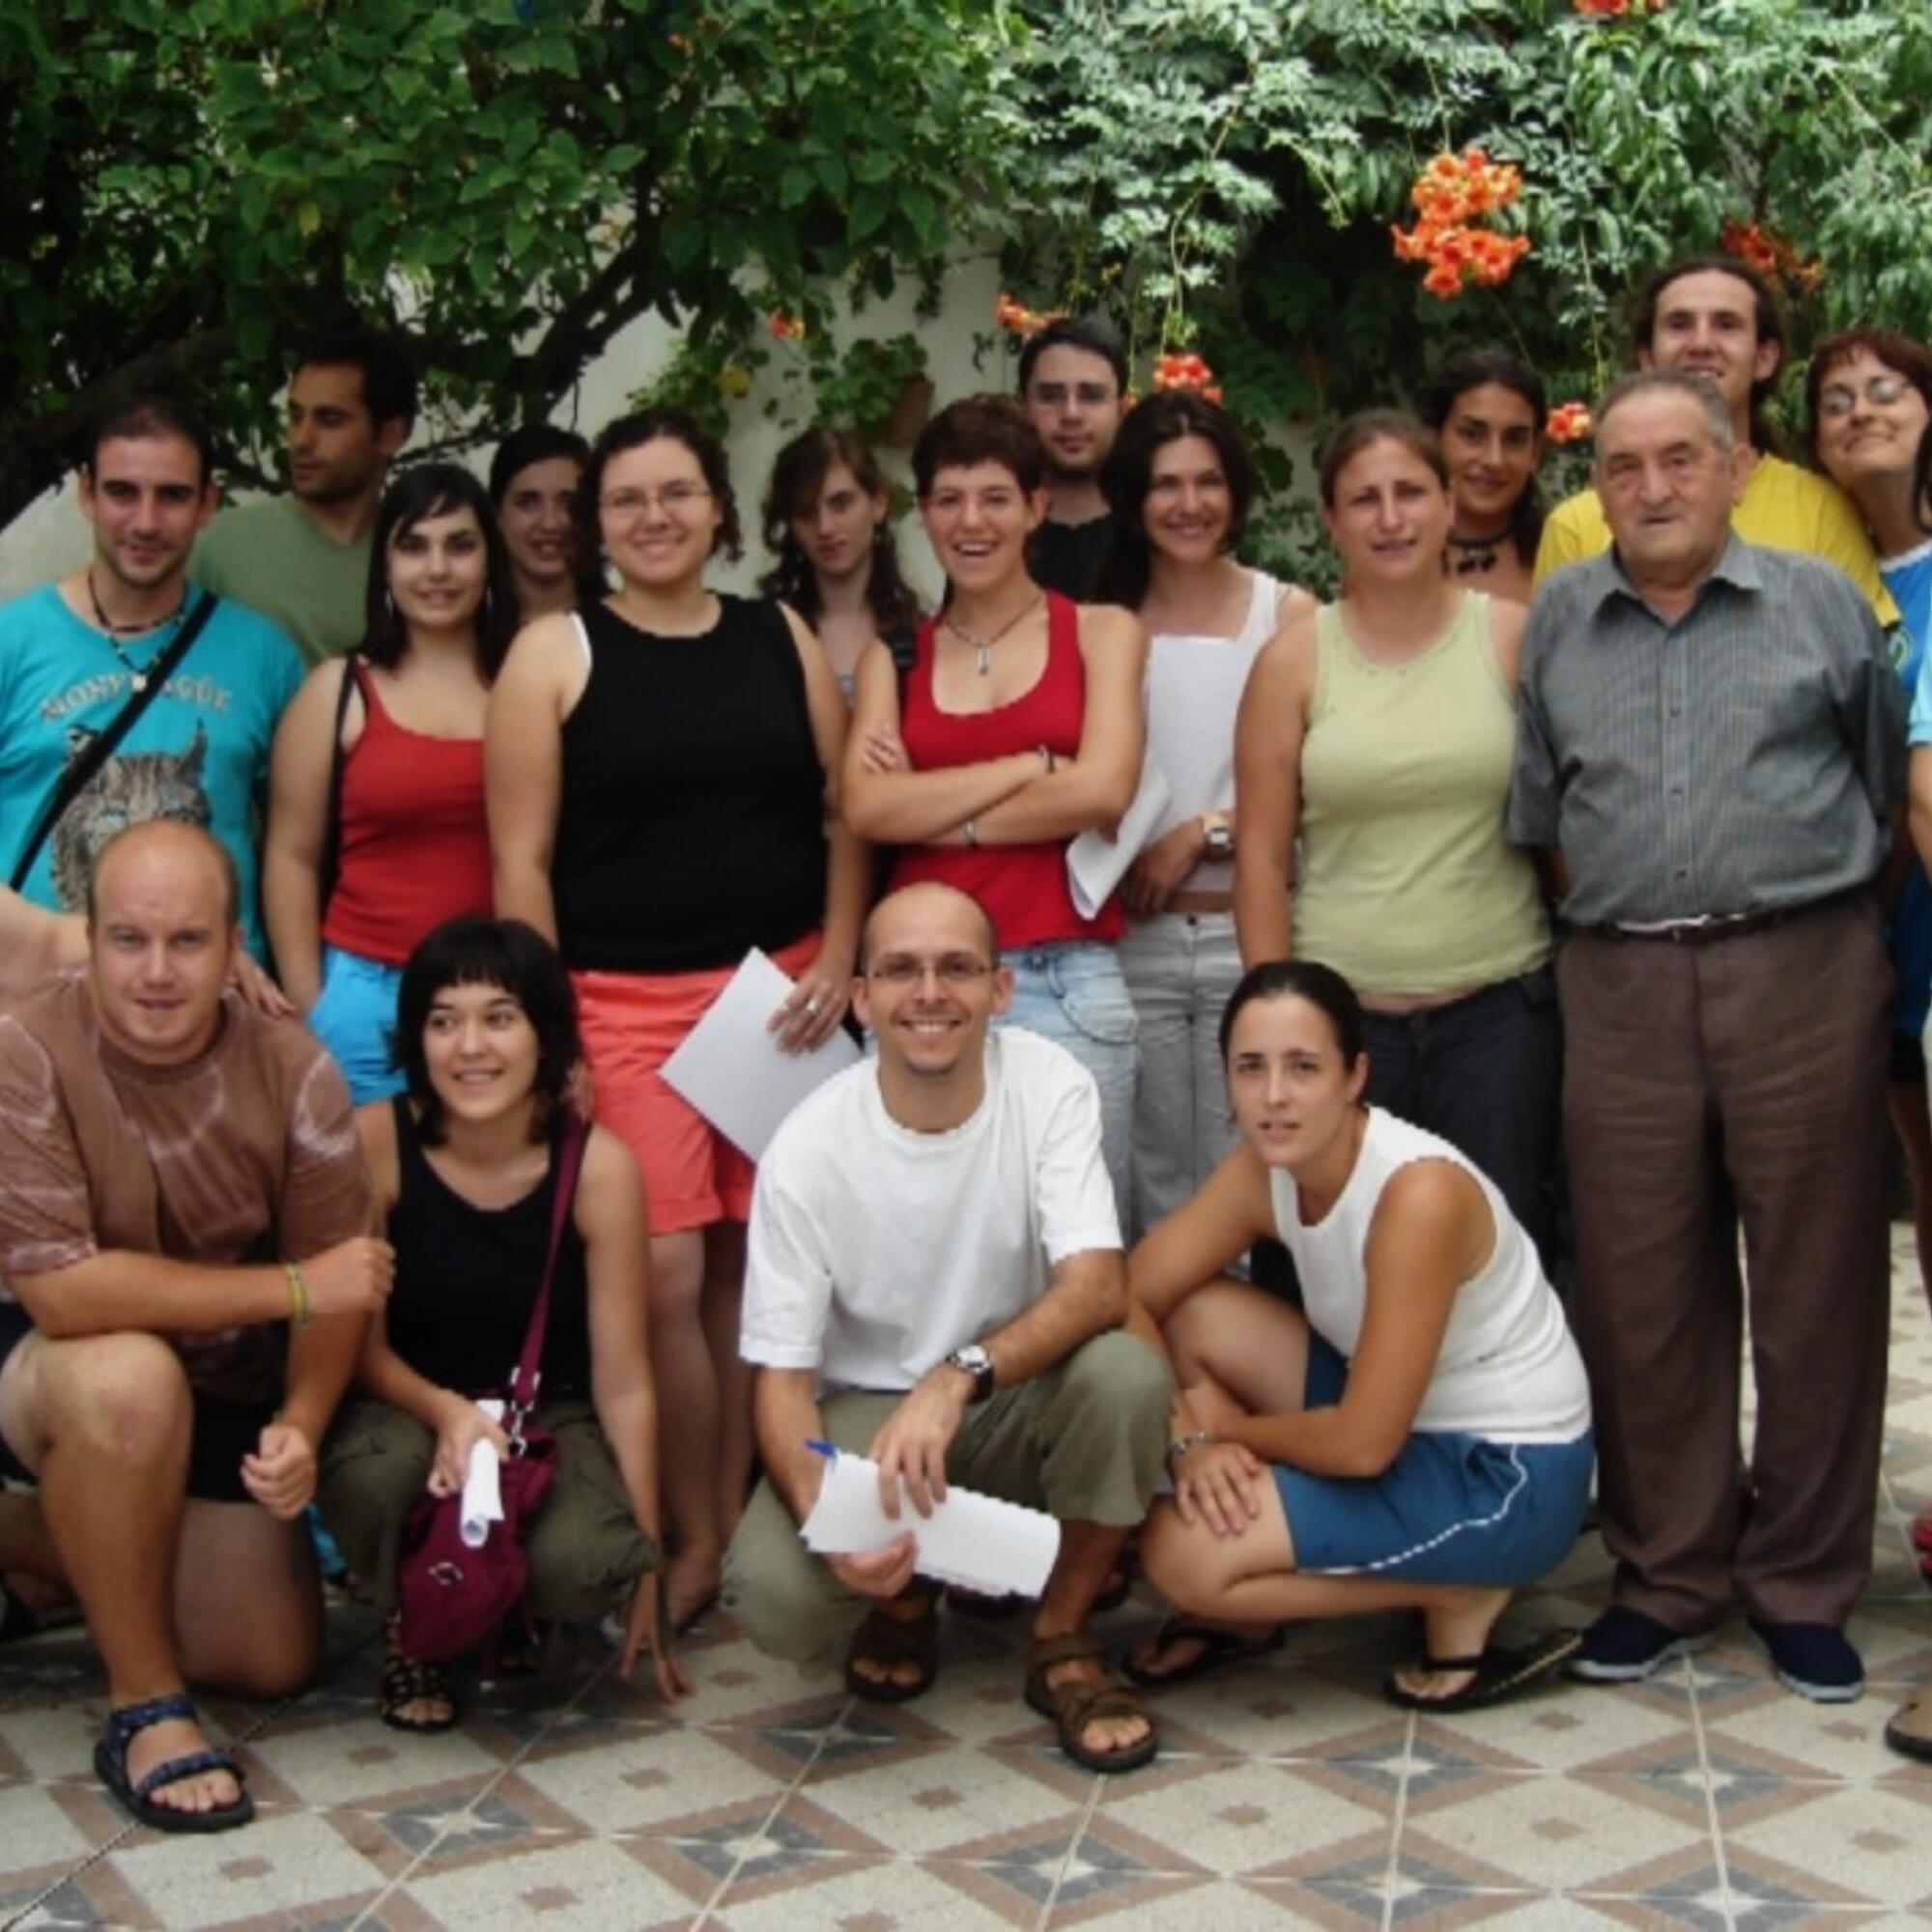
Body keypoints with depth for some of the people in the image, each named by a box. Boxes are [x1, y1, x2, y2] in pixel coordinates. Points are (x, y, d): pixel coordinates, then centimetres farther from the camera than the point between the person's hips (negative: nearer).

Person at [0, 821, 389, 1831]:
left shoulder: (293, 1072, -14)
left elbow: (339, 1287, -11)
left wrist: (299, 1428, -30)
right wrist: (290, 1287, -30)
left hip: (219, 1390, 5)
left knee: (274, 1663, 5)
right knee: (130, 1378, -39)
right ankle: (145, 1712, -19)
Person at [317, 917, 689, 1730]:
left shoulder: (598, 1165, -15)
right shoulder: (375, 1141, -15)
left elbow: (622, 1381, -10)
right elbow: (362, 1344, -7)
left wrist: (647, 1565, -9)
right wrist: (445, 1412, -29)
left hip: (549, 1416, 0)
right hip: (406, 1408, 0)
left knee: (583, 1564, -31)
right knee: (377, 1472, -36)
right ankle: (411, 1629, 1)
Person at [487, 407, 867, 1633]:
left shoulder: (783, 639, 11)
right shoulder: (556, 653, 3)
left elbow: (843, 816, 12)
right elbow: (521, 859, -1)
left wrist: (836, 963, -1)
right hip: (624, 1002, -2)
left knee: (751, 1267, 3)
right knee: (663, 1277, -7)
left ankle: (741, 1526, 16)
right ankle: (694, 1542, 8)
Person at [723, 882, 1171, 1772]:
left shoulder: (1048, 1085, -14)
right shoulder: (807, 1149, -15)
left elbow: (1099, 1288, -25)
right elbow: (783, 1375, -12)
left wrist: (957, 1378, -42)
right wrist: (829, 1518, -32)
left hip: (1014, 1401, 1)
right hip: (866, 1413, 0)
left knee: (1124, 1372, -32)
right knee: (773, 1595, -28)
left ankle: (1062, 1639, -6)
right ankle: (906, 1592, 11)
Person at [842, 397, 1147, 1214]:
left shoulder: (1102, 631, 8)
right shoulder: (894, 654, 12)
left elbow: (1102, 791, -8)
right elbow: (867, 809, -4)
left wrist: (935, 811, -3)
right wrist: (1035, 764, -8)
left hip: (1066, 985, -1)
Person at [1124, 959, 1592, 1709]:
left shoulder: (1419, 1192, -29)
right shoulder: (1263, 1170, -6)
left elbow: (1362, 1445, -27)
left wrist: (1221, 1426, -10)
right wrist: (1191, 1437, -20)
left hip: (1509, 1479, -8)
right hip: (1402, 1424, 8)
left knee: (1185, 1554, -19)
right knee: (1190, 1317, -4)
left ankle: (1462, 1596, -1)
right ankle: (1245, 1608, 7)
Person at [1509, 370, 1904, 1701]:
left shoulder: (1821, 602, 5)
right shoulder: (1559, 624, 11)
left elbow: (1892, 779, 11)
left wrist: (1823, 895, 7)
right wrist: (1616, 907, 7)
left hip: (1803, 975, -2)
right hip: (1623, 988, 2)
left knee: (1816, 1290, 3)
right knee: (1643, 1297, 6)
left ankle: (1805, 1587, 17)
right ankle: (1671, 1576, 20)